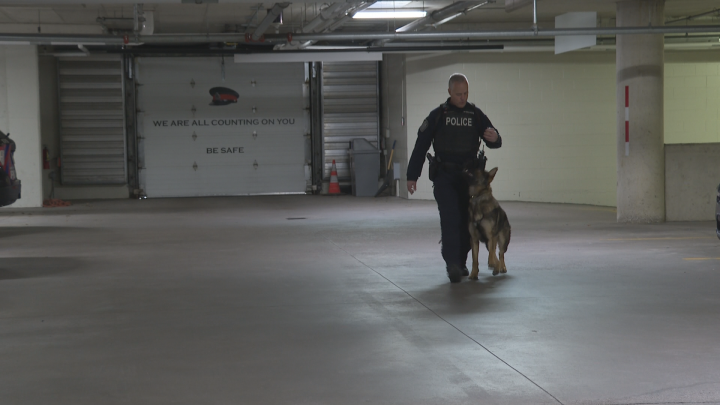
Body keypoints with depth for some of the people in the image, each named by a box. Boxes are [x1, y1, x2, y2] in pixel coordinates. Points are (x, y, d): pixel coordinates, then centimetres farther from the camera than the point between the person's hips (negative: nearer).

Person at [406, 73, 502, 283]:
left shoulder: (476, 115, 6)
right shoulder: (437, 115, 0)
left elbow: (494, 142, 2)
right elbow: (421, 146, 2)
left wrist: (494, 138, -24)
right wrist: (412, 176, -1)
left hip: (469, 176, 3)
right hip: (444, 177, -3)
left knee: (466, 221, 6)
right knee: (450, 219, -15)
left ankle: (461, 263, 19)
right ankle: (452, 264, -20)